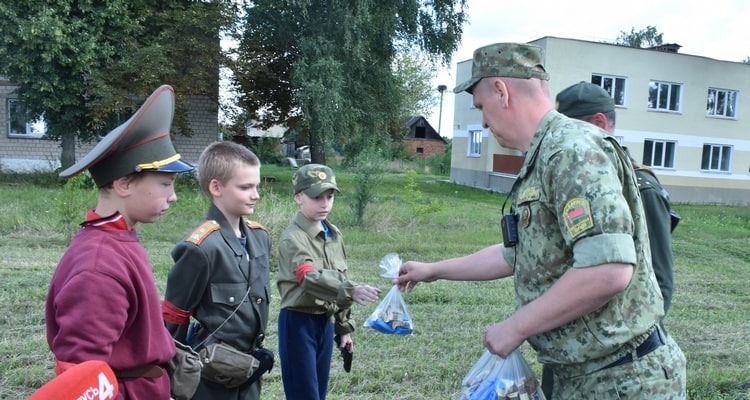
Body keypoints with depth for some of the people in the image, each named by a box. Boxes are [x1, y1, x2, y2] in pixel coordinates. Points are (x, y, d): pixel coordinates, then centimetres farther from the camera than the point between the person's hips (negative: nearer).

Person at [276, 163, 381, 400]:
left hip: (326, 322, 7)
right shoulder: (292, 238, -17)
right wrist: (352, 291, -49)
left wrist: (344, 327, 14)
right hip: (299, 322, -7)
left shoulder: (334, 235, 6)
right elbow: (312, 278, -34)